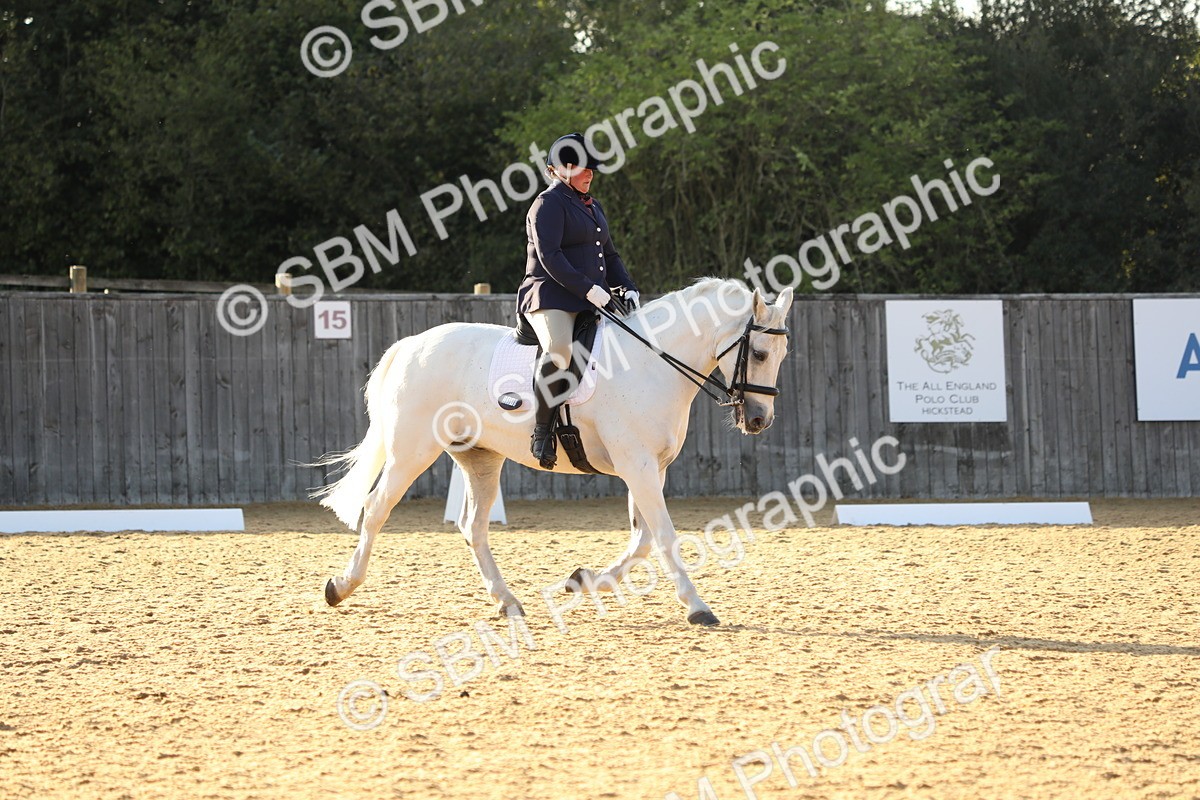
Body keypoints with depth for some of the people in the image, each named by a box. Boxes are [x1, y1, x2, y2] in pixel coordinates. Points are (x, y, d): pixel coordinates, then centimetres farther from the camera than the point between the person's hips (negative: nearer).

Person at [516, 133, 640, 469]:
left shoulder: (592, 206, 24)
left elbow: (609, 255, 27)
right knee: (559, 350, -36)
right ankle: (542, 431, -28)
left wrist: (627, 288, 8)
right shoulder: (548, 203, -4)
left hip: (592, 300, 9)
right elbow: (549, 256, -16)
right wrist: (587, 289, -22)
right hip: (552, 298, -9)